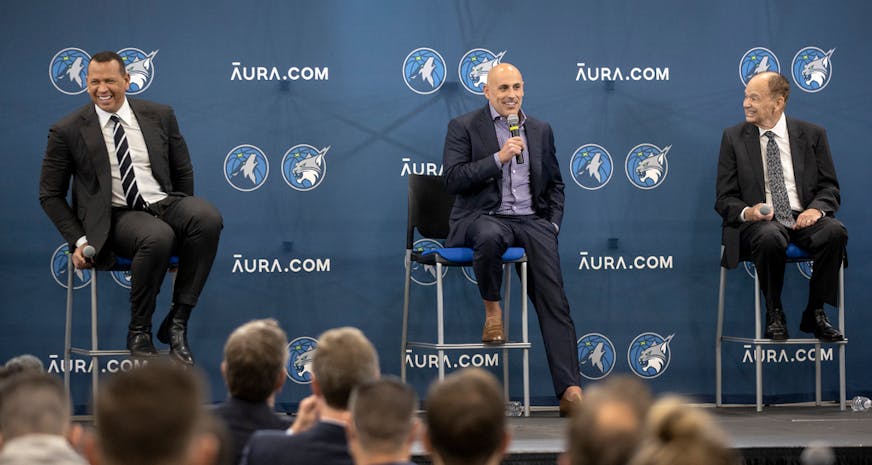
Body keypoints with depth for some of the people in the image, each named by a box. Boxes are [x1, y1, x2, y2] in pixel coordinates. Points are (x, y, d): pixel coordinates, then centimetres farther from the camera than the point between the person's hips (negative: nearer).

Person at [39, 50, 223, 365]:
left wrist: (186, 217, 8)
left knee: (208, 218, -31)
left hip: (164, 203, 4)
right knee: (158, 237, -38)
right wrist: (78, 240, -3)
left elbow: (183, 171, 19)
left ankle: (176, 322, -23)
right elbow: (50, 194, 7)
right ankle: (139, 332, -16)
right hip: (117, 217, -3)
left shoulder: (159, 116, 11)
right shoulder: (68, 131, 2)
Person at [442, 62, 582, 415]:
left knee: (554, 301, -13)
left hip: (531, 220, 3)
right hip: (482, 217, -3)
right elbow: (452, 179, -7)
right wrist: (499, 157, -15)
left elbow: (554, 184, 23)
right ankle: (492, 310, -13)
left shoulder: (540, 130, 17)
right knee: (490, 236, -41)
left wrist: (553, 223, 6)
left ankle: (569, 390, -18)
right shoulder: (464, 127, 4)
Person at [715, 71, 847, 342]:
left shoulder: (812, 135, 10)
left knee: (835, 231, -32)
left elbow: (829, 187, 9)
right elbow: (725, 198, 6)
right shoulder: (734, 137, 8)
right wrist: (747, 212, -17)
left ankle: (815, 314, -14)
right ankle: (774, 316, -15)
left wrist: (816, 209, -14)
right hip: (759, 221, -2)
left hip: (803, 218, 2)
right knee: (770, 237, -38)